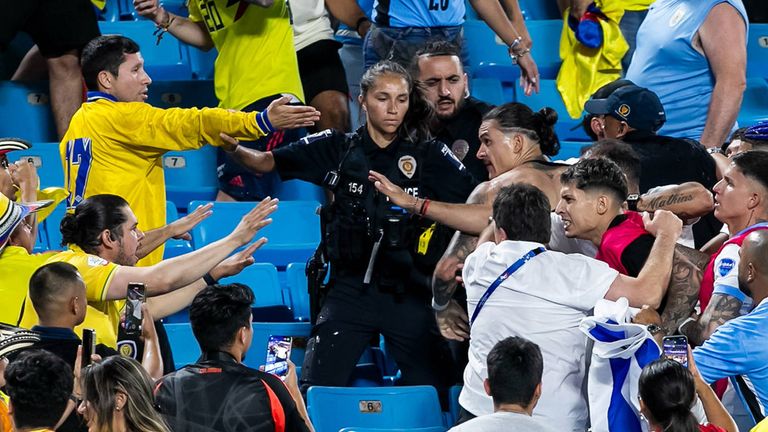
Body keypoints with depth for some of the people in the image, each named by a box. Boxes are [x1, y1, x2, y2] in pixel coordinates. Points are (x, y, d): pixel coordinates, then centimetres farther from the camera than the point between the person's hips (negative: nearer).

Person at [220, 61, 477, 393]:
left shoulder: (429, 156, 4)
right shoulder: (338, 150, 7)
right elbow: (266, 163, 2)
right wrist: (233, 146, -18)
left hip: (409, 293, 0)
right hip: (350, 288, 0)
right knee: (316, 390, -6)